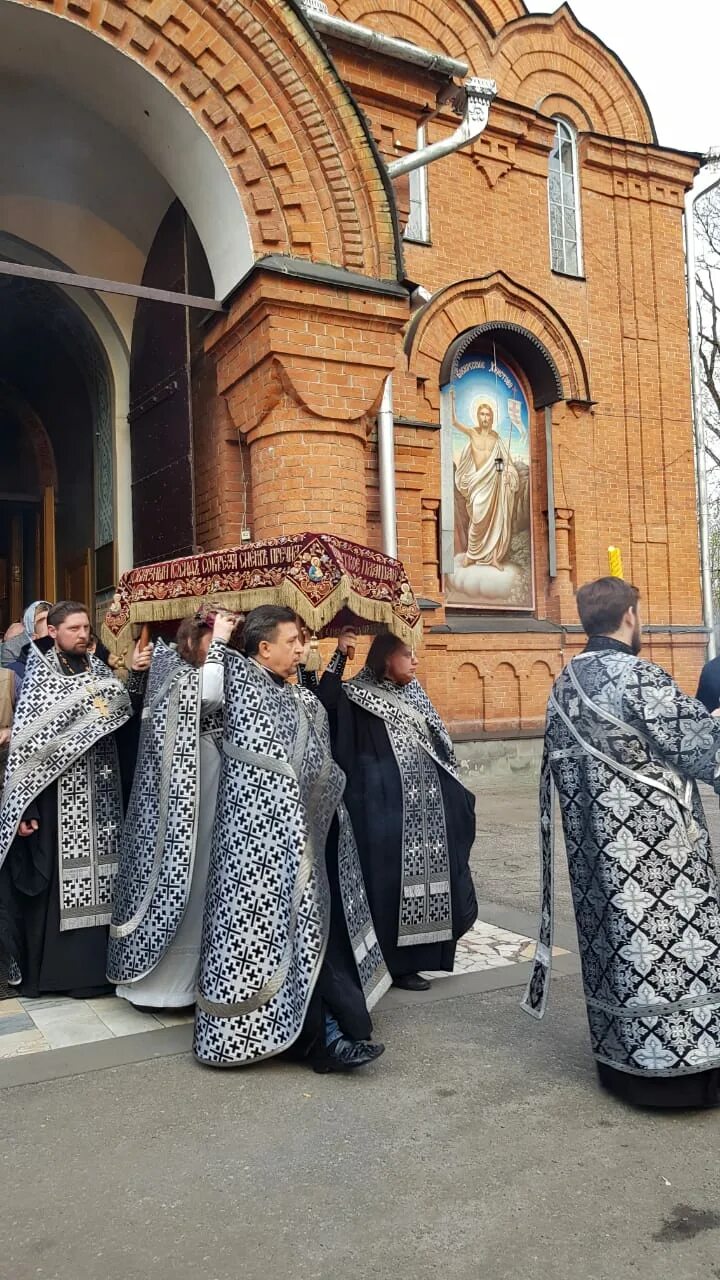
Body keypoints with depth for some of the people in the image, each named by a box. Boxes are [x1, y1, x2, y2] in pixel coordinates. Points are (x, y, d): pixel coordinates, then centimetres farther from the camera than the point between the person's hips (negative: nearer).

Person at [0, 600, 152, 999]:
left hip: (99, 794, 5)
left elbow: (125, 713, 3)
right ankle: (54, 969, 14)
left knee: (96, 878, 9)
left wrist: (137, 675, -14)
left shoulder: (99, 671, 9)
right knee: (58, 880, 1)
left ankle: (92, 964, 21)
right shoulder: (39, 677, -5)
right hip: (58, 796, -5)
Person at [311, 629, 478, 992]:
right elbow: (323, 703, -24)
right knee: (392, 877, -1)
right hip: (387, 804, -7)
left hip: (426, 802, 7)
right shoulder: (359, 696, -5)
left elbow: (438, 744, 18)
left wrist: (456, 792, 17)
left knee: (425, 871, 11)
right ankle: (396, 962, 9)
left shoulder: (414, 694, 13)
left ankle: (422, 952, 24)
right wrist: (339, 655, -26)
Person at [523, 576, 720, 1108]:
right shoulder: (638, 677, -18)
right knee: (665, 941, 2)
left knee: (614, 938, 14)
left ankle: (623, 1058, 25)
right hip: (650, 836, -8)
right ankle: (676, 1065, 11)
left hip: (596, 839, 8)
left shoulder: (565, 685, 7)